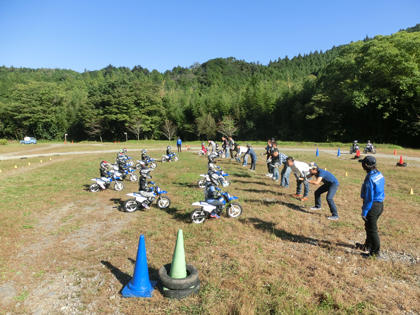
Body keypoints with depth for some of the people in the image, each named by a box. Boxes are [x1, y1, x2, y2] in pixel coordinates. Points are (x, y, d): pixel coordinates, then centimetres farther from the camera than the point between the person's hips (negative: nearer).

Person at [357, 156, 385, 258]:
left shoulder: (370, 179, -24)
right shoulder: (379, 174, 4)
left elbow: (369, 198, -23)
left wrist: (364, 212, -16)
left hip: (372, 206, -9)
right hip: (380, 205, 9)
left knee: (372, 229, 3)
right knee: (369, 227, 23)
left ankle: (376, 252, 14)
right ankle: (367, 246, 38)